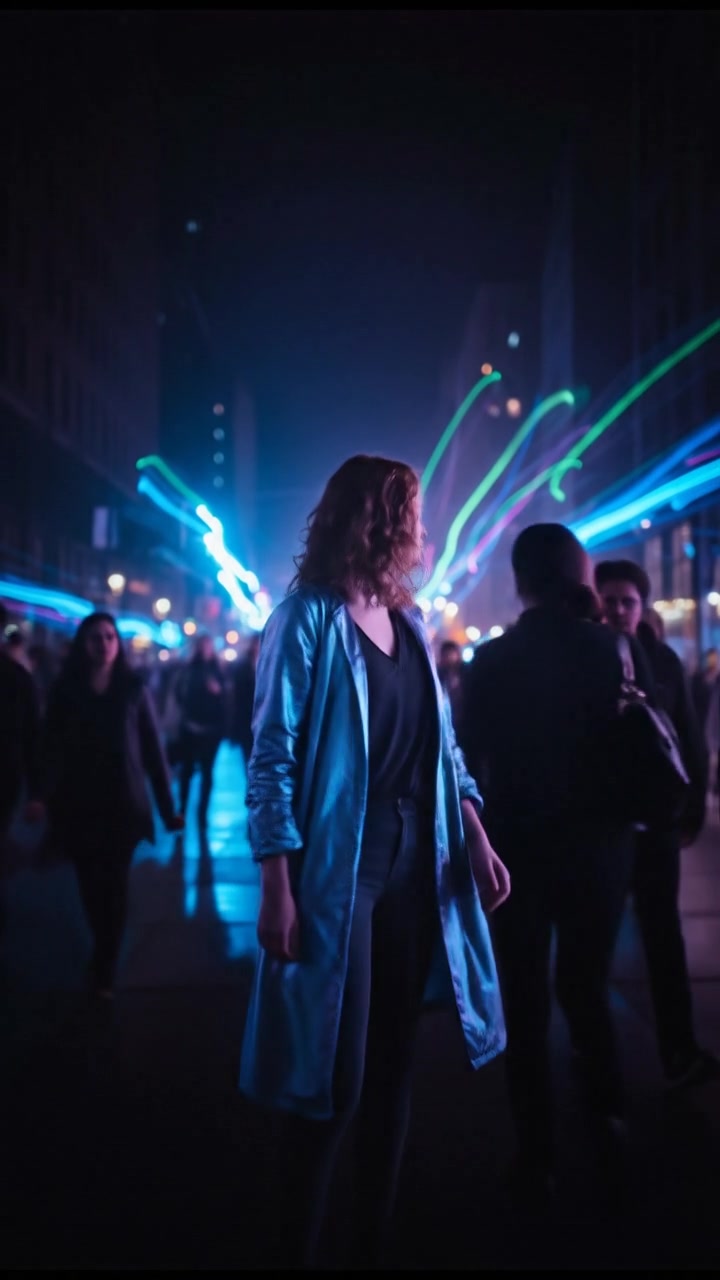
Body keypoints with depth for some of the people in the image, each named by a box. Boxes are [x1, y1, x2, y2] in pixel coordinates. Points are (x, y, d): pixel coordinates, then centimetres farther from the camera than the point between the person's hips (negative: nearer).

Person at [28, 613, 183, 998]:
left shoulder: (133, 688, 1)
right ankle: (104, 953, 29)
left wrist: (167, 805, -4)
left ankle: (104, 969, 7)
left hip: (122, 803, -1)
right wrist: (42, 793, -19)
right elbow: (51, 744, -4)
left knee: (114, 886, -1)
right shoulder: (65, 689, 2)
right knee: (90, 885, 7)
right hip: (78, 804, 1)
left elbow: (152, 747, 0)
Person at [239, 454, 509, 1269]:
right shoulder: (309, 618, -8)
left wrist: (476, 838, 4)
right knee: (331, 1074, 1)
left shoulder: (409, 622, 11)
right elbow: (273, 756, -11)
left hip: (414, 864, 7)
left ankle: (375, 1242, 31)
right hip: (336, 870, -6)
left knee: (392, 1059, 14)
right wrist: (277, 886, -17)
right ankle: (297, 1250, 22)